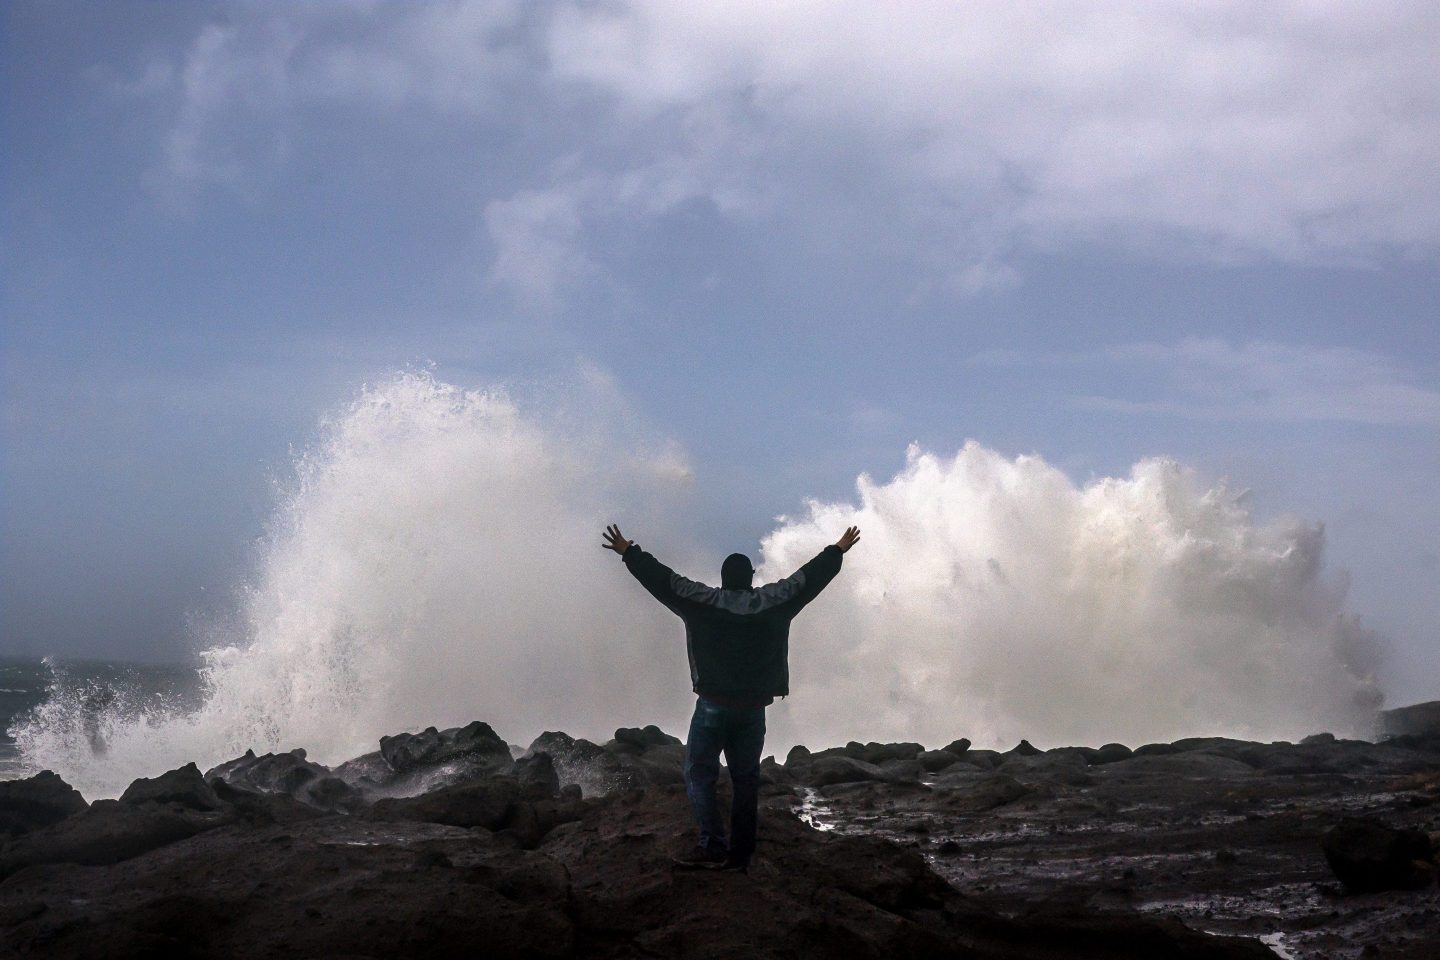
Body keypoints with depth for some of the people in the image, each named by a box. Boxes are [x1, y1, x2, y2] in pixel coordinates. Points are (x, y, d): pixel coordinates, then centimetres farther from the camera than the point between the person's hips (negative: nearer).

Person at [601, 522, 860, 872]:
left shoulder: (705, 602, -3)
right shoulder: (771, 602, 2)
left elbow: (664, 580, 0)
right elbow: (808, 578, 11)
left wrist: (629, 552, 9)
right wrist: (838, 551, 24)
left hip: (713, 705, -3)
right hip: (753, 708, 3)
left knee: (700, 773, 1)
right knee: (745, 779, 8)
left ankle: (713, 845, -13)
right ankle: (740, 854, 6)